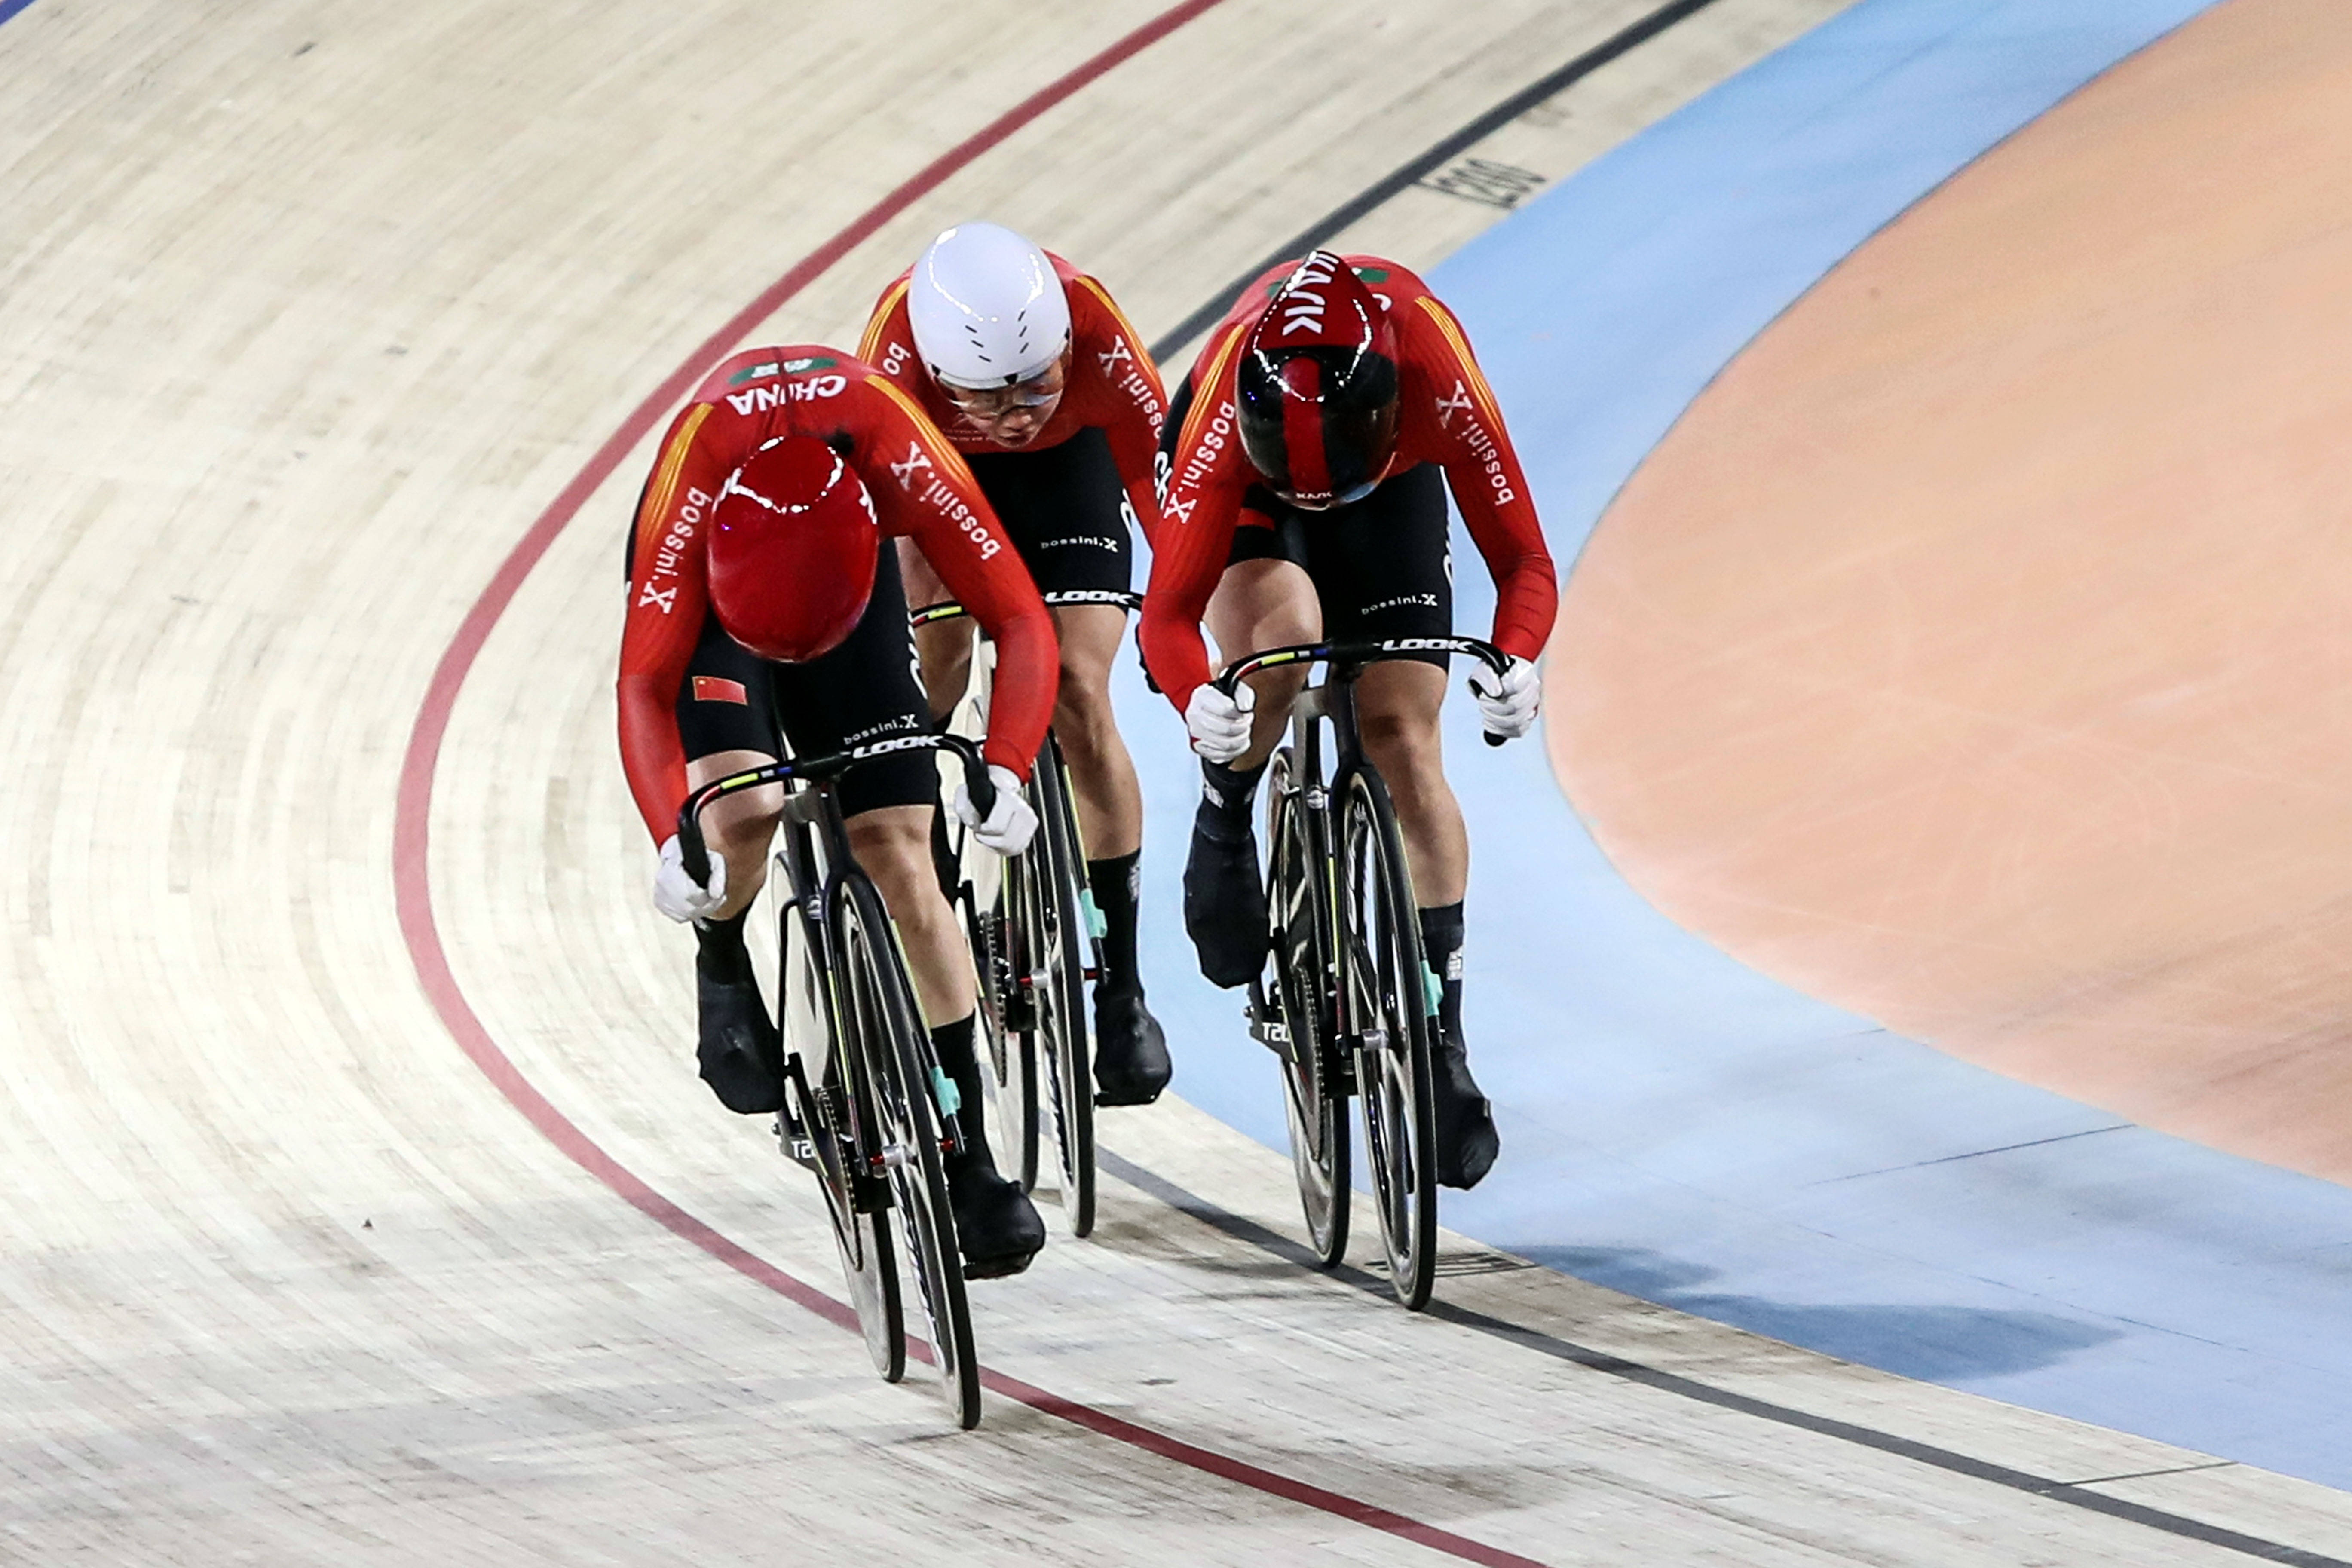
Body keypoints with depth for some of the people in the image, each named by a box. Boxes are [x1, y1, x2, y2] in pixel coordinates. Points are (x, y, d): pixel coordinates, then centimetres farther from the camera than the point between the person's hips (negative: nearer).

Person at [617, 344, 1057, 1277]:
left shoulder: (902, 461, -39)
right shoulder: (694, 479, -41)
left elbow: (1021, 621, -36)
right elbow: (645, 685, -39)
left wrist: (1005, 775, -51)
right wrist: (672, 843, -54)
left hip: (853, 566, 1)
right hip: (710, 576, -1)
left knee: (899, 851, -8)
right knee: (743, 811, -28)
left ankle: (970, 1166, -4)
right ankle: (723, 973, 8)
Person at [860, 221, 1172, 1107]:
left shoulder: (1091, 327, -41)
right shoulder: (898, 345, -42)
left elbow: (1161, 469, -33)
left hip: (1065, 460, -1)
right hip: (933, 468, 1)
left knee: (1080, 701, -13)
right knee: (923, 696, -14)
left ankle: (1122, 991, -6)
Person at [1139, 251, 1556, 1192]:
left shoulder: (1436, 382, -40)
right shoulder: (1224, 418, -41)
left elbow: (1523, 562, -33)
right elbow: (1168, 610, -40)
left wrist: (1517, 665, -53)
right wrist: (1196, 702, -60)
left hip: (1392, 488, 1)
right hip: (1251, 498, -1)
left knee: (1403, 745, -9)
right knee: (1281, 638, -34)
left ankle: (1443, 1043, -3)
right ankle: (1223, 830, -3)